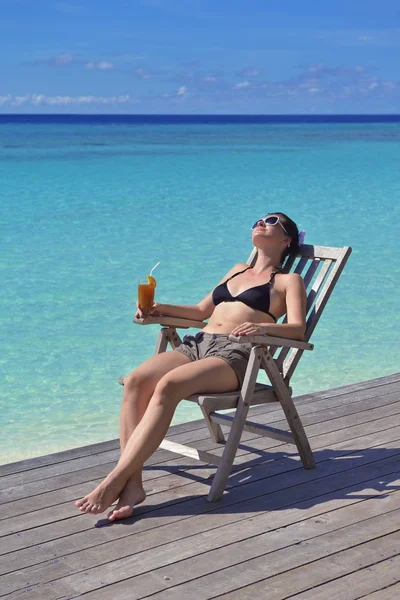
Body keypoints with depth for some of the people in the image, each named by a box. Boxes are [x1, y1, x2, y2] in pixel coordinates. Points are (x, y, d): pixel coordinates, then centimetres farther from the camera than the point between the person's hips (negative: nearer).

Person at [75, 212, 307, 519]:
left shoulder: (289, 281, 15)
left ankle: (113, 482, -37)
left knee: (168, 385, -35)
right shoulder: (238, 270, 34)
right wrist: (162, 308, 17)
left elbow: (298, 329, -2)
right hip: (197, 344, 6)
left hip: (235, 355, -6)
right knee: (136, 381, -26)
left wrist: (264, 326, -23)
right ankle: (132, 484, -34)